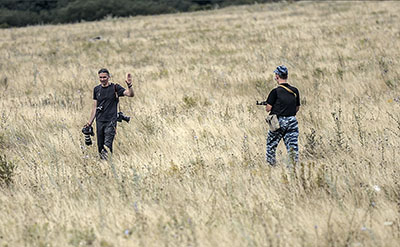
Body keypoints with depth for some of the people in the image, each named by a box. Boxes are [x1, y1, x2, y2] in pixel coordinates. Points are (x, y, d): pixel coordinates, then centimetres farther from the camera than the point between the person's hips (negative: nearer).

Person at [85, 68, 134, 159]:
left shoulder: (115, 88, -2)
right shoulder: (96, 89, 11)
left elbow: (130, 94, -12)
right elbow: (95, 107, 16)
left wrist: (129, 85, -30)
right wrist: (90, 122, 14)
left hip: (111, 121, -5)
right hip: (99, 121, 5)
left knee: (107, 146, -16)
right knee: (100, 146, 6)